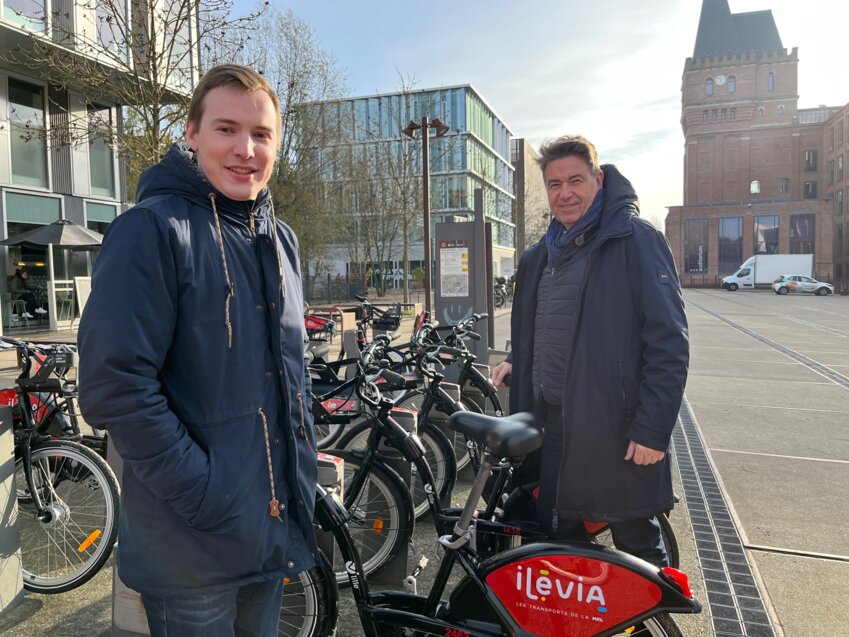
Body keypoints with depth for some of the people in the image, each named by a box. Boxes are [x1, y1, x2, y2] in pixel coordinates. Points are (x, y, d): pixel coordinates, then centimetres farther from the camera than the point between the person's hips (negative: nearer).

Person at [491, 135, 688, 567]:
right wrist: (517, 362, 9)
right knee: (556, 538, 17)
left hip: (616, 430, -6)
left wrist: (653, 429, -18)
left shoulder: (636, 240, -9)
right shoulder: (539, 256, 13)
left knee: (638, 544, 8)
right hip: (550, 422, 7)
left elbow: (669, 341, -14)